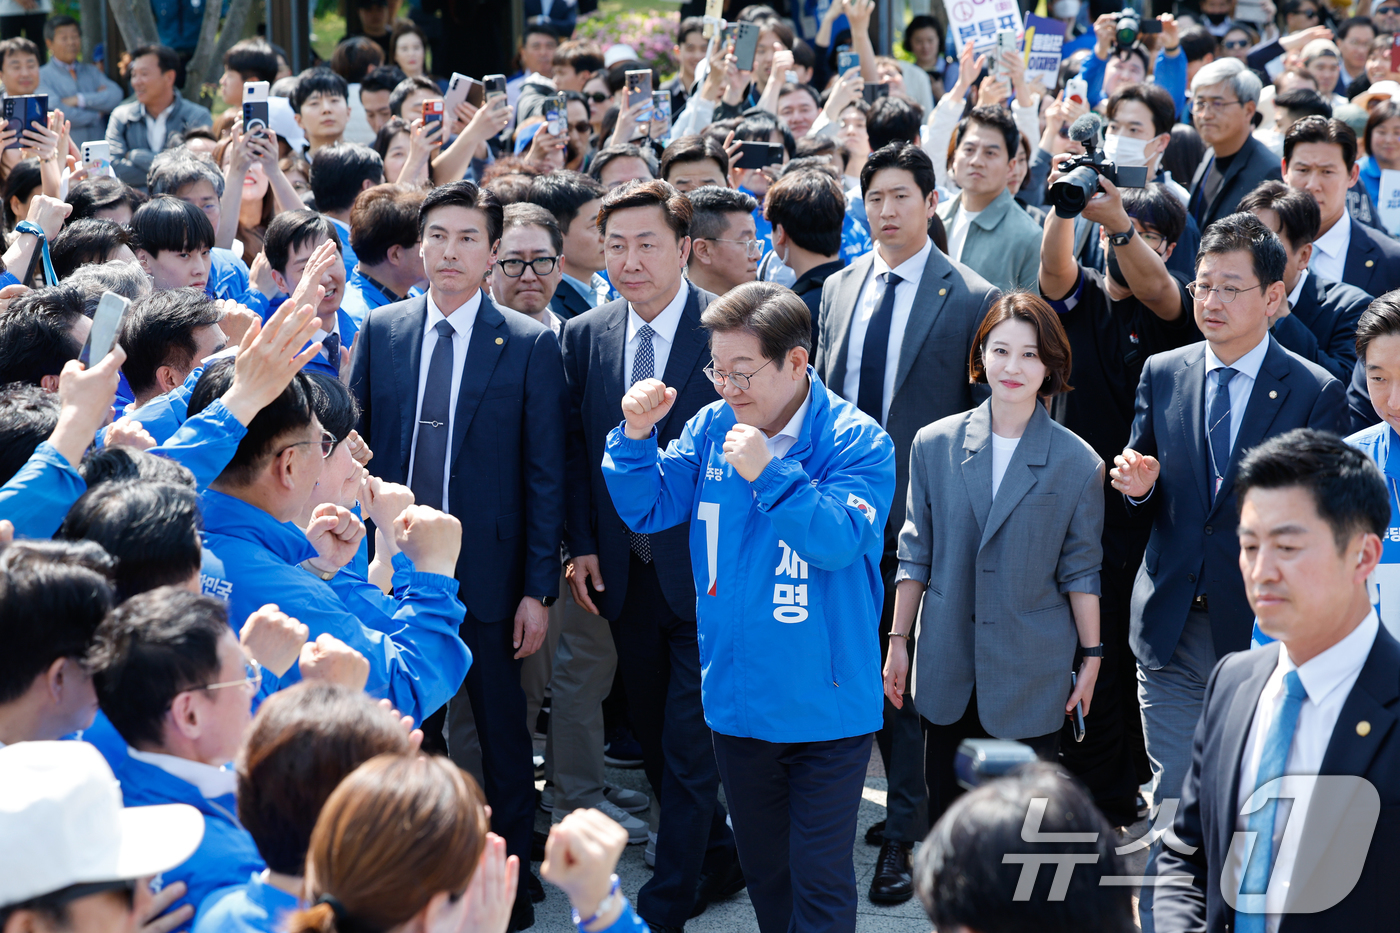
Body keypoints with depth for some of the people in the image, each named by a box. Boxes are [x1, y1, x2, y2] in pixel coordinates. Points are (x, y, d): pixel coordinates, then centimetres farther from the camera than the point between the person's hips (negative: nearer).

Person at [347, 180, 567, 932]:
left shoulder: (530, 345, -5)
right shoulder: (380, 331, 4)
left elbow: (544, 474, -5)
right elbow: (355, 445, 8)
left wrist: (538, 589, -8)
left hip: (486, 574, -3)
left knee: (503, 737, 8)